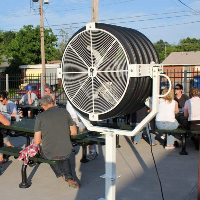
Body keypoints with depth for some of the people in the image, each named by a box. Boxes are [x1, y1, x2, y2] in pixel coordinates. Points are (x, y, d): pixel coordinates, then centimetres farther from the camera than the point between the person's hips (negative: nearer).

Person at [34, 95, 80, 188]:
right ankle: (69, 177, 14)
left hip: (49, 154, -1)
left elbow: (36, 142, -8)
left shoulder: (40, 117, -8)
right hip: (66, 153, 2)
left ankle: (62, 174, 24)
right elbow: (74, 132, 9)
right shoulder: (65, 112, -1)